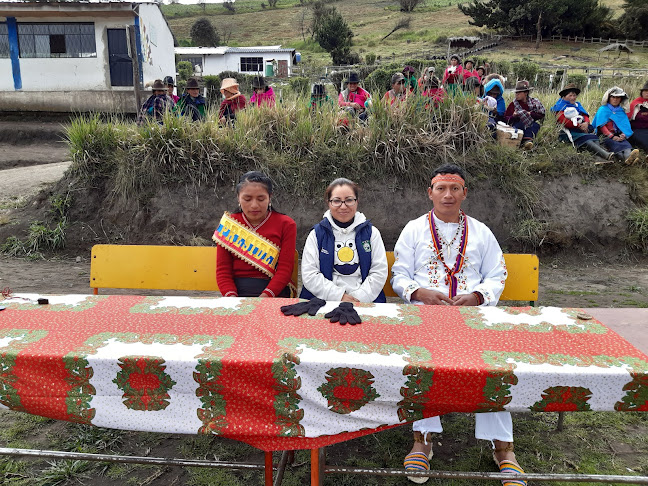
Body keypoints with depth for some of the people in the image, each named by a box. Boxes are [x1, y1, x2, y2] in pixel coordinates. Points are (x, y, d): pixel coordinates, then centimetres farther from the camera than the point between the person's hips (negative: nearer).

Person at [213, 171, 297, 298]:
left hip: (274, 296, -2)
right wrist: (231, 297, -12)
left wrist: (264, 297, -16)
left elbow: (285, 268, -2)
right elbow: (223, 270, 6)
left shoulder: (286, 224, 5)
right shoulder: (228, 224, 10)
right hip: (237, 293, 2)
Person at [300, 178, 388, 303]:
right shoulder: (316, 234, 10)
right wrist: (339, 296, -8)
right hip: (324, 301, -1)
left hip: (365, 301, 1)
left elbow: (380, 272, 6)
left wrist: (359, 297, -8)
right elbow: (309, 275, 2)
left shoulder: (371, 233, 13)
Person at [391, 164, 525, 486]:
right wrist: (422, 293, -12)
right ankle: (423, 441, -22)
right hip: (424, 312, -1)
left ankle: (502, 447, -17)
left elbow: (497, 277, 15)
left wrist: (476, 296, -7)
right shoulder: (414, 230, 15)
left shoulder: (480, 232, 19)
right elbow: (399, 277, 9)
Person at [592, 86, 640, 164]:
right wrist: (612, 136, -16)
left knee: (625, 142, -32)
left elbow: (626, 125, 14)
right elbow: (601, 126, -4)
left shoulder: (622, 111, 22)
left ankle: (628, 154, -68)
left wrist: (624, 135, -11)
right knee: (613, 143, -38)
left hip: (618, 136, 4)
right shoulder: (603, 109, 9)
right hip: (605, 136, -4)